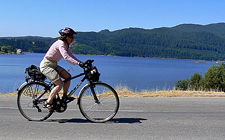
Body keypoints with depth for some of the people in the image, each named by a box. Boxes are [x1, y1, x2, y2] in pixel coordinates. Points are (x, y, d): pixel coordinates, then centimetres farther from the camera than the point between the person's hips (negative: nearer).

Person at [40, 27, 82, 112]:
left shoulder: (66, 45, 10)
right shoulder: (61, 44, -20)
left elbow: (71, 56, 11)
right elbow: (66, 57, -33)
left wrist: (81, 63, -1)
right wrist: (78, 63, -39)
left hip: (54, 65, 9)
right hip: (46, 65, -9)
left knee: (68, 76, -6)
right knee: (60, 84, -17)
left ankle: (64, 96, 8)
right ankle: (48, 102, -6)